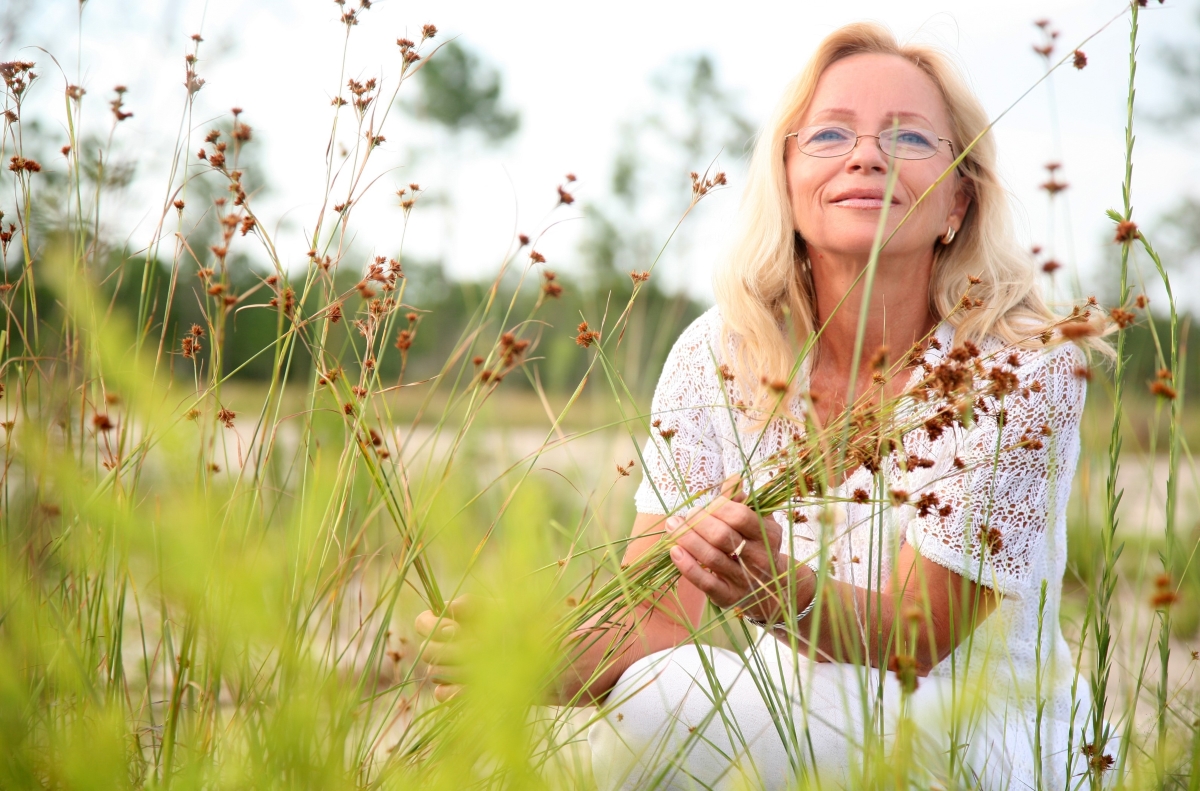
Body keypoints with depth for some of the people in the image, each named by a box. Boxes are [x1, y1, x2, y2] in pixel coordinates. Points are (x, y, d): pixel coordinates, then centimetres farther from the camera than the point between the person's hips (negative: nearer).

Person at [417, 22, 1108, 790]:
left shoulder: (1023, 367, -15)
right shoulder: (721, 354, -7)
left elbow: (917, 635, -19)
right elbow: (661, 616, -12)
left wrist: (781, 592, -41)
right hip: (799, 724, 3)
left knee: (662, 708, -29)